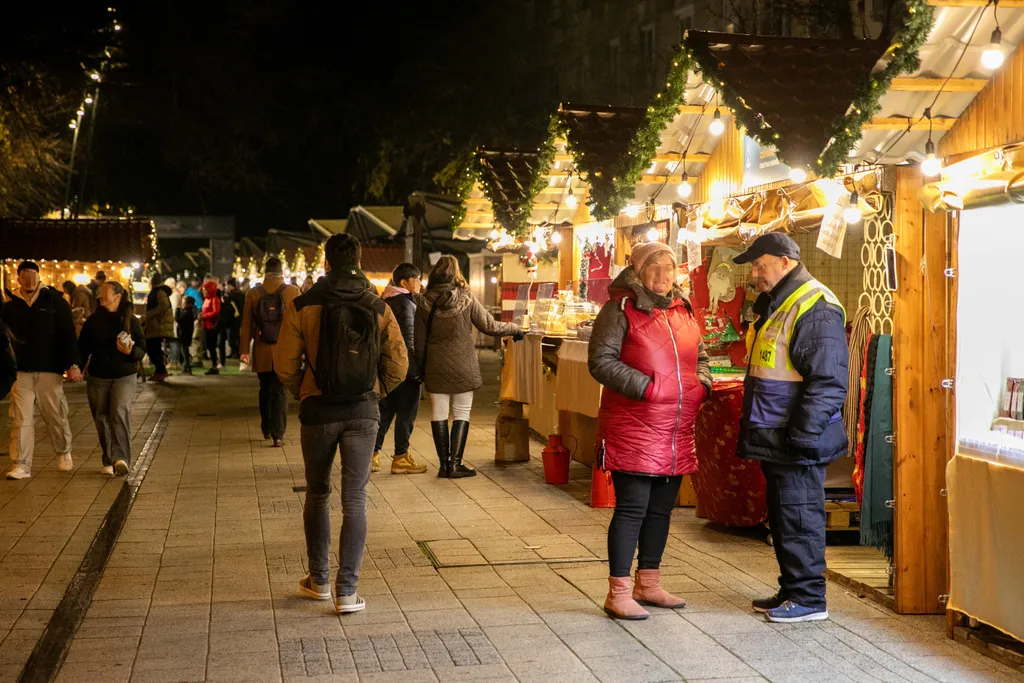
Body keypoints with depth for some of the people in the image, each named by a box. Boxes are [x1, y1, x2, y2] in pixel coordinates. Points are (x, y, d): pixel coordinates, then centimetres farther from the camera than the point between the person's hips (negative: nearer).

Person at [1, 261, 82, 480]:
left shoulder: (54, 301, 2)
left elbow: (68, 333, -1)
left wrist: (72, 364, -8)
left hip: (50, 371, -2)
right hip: (21, 372, 2)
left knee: (56, 416, 7)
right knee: (21, 420, -4)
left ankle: (64, 453, 30)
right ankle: (21, 465, -1)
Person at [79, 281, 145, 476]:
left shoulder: (131, 321, -1)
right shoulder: (93, 321, 6)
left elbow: (142, 349, 0)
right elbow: (83, 348, 9)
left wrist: (130, 352, -21)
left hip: (124, 377, -3)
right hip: (97, 378, 3)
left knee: (120, 414, -19)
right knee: (102, 419, 6)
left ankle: (122, 459, -26)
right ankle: (109, 461, 16)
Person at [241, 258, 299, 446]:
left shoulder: (253, 293, 0)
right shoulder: (293, 291, -5)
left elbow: (246, 324, 1)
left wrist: (244, 350, 5)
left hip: (262, 353, 2)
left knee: (265, 390, 18)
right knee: (280, 392, 1)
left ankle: (266, 429, 28)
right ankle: (278, 434, -6)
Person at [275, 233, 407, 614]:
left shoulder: (302, 307, -7)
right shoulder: (379, 308, -2)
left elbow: (285, 365, -7)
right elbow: (398, 365, -1)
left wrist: (301, 393, 12)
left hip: (318, 411, 0)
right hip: (363, 412, 1)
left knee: (317, 494, 17)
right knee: (354, 500, 4)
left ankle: (318, 581, 25)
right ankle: (347, 591, 2)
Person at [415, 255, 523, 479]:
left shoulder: (424, 301, -1)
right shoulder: (466, 298, -7)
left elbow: (420, 339, 4)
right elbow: (489, 326, -3)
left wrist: (421, 367, 15)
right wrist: (515, 329, 14)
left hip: (436, 367, 2)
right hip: (462, 366, -2)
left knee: (439, 413, 8)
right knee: (462, 413, 4)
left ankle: (444, 464, 8)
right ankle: (455, 464, 0)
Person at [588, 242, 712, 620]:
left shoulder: (682, 310, 14)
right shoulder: (621, 309, -7)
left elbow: (699, 356, 26)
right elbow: (600, 360, -14)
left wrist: (702, 383, 5)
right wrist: (645, 387, -21)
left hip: (677, 433, 7)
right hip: (633, 430, -7)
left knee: (661, 509, 14)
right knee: (632, 509, -7)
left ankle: (648, 583, 27)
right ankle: (619, 593, 1)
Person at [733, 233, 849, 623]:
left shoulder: (815, 309, -17)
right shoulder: (775, 306, 16)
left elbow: (828, 383, -23)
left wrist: (800, 435, -23)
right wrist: (754, 431, 21)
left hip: (799, 444, -10)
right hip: (775, 440, 10)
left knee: (799, 517, -3)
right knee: (782, 517, 16)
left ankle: (809, 599, 6)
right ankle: (791, 590, 26)